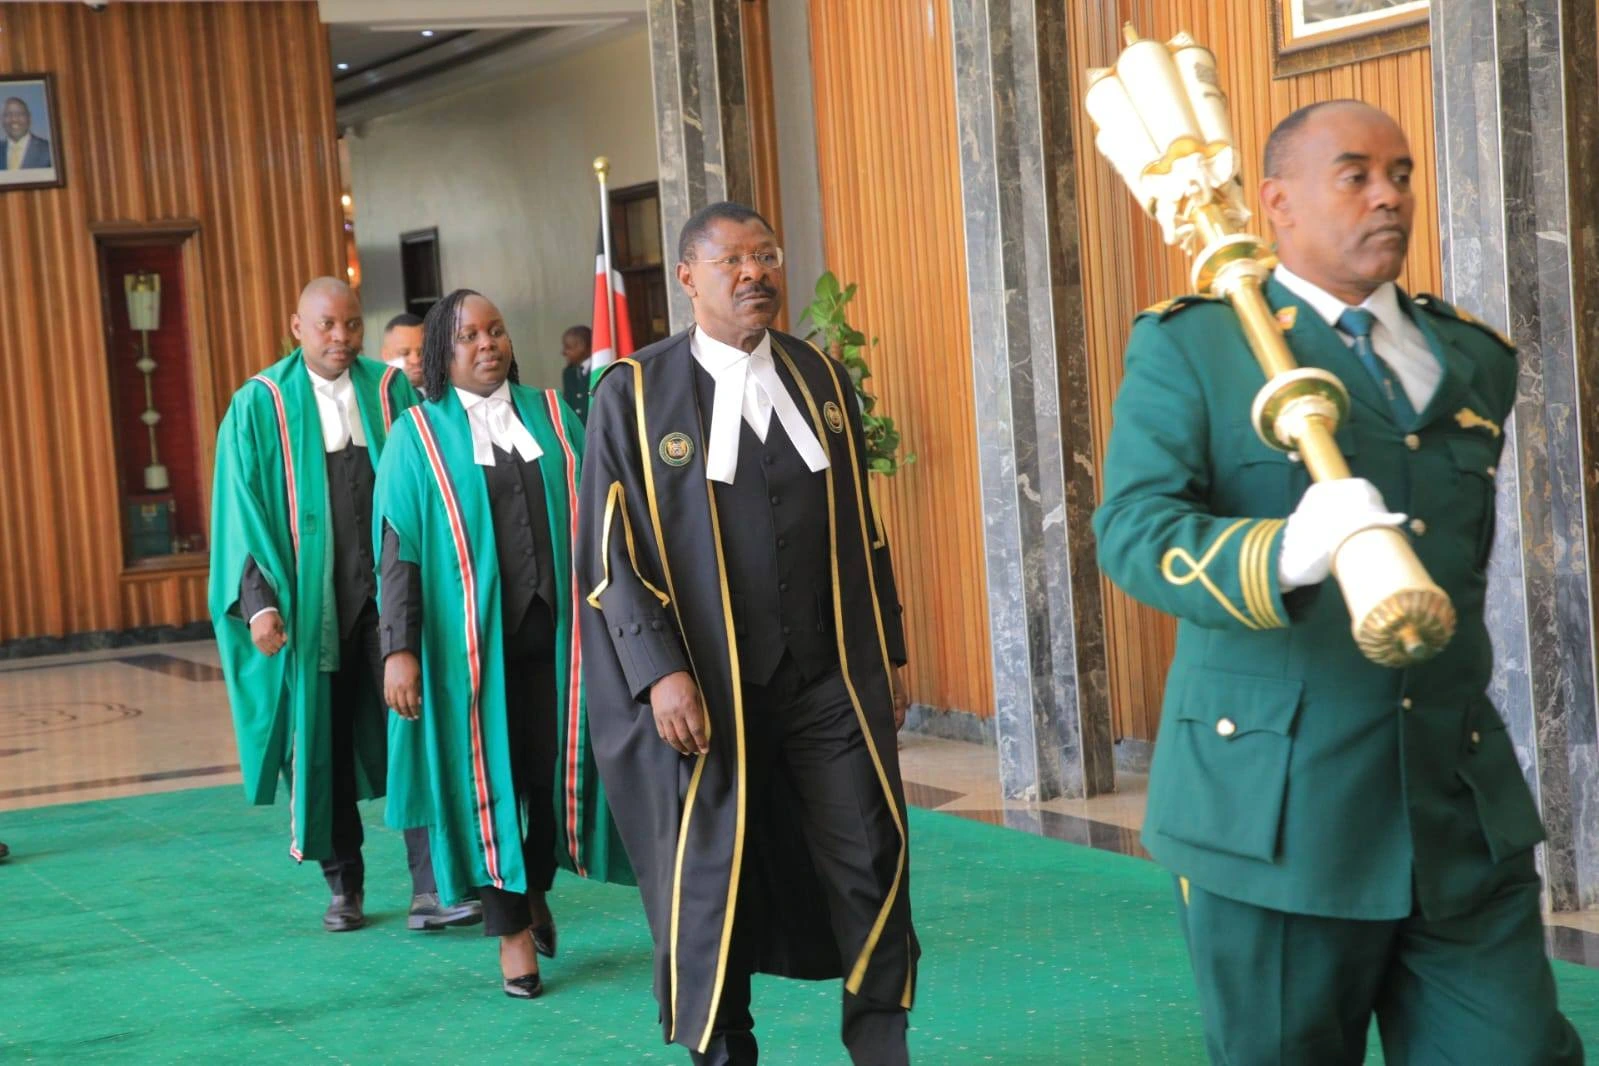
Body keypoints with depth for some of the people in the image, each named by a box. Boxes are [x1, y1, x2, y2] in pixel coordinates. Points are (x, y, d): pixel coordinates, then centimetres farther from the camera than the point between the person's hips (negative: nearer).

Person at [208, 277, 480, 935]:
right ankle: (344, 887, 21)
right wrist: (257, 597, -14)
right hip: (308, 601, 0)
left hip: (386, 590, 1)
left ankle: (429, 890, -8)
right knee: (322, 747, 7)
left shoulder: (389, 392, 5)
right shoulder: (260, 406, 1)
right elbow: (242, 509, -3)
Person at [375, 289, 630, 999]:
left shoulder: (551, 415, 8)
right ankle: (511, 927, 16)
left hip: (553, 628, 3)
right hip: (473, 637, -2)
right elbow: (398, 548, -4)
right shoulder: (420, 434, 0)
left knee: (556, 769, 5)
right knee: (491, 775, 2)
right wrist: (400, 648, -12)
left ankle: (535, 888, 32)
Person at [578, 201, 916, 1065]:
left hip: (831, 671, 3)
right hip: (706, 684, -3)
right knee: (710, 876, 6)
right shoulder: (635, 394, -4)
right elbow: (612, 548, -7)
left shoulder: (821, 378, 8)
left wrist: (889, 650, 12)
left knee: (871, 855, 0)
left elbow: (861, 528, 13)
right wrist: (661, 671, -16)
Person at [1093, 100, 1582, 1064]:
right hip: (1276, 805, -4)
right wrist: (1282, 557, -34)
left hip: (1461, 805, 4)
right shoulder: (1191, 346, -2)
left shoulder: (1476, 359, 13)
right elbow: (1133, 529, -16)